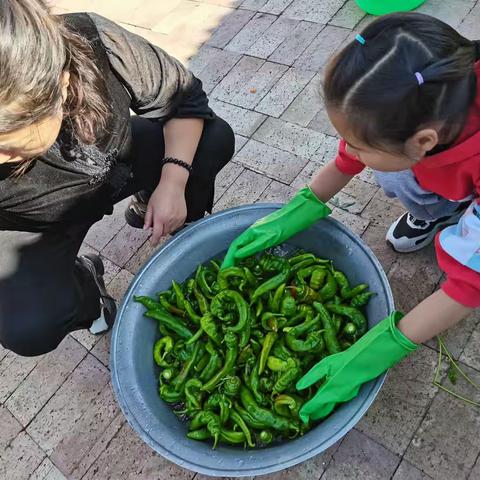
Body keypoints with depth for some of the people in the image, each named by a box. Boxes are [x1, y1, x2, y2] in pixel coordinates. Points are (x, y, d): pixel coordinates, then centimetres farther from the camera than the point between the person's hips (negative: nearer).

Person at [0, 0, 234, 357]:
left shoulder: (96, 44, -34)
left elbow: (185, 97, -18)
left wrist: (173, 181, -26)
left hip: (117, 163, 3)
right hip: (36, 227, -2)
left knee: (215, 139, -15)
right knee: (31, 330, -25)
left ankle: (149, 211, 14)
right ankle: (84, 280, 11)